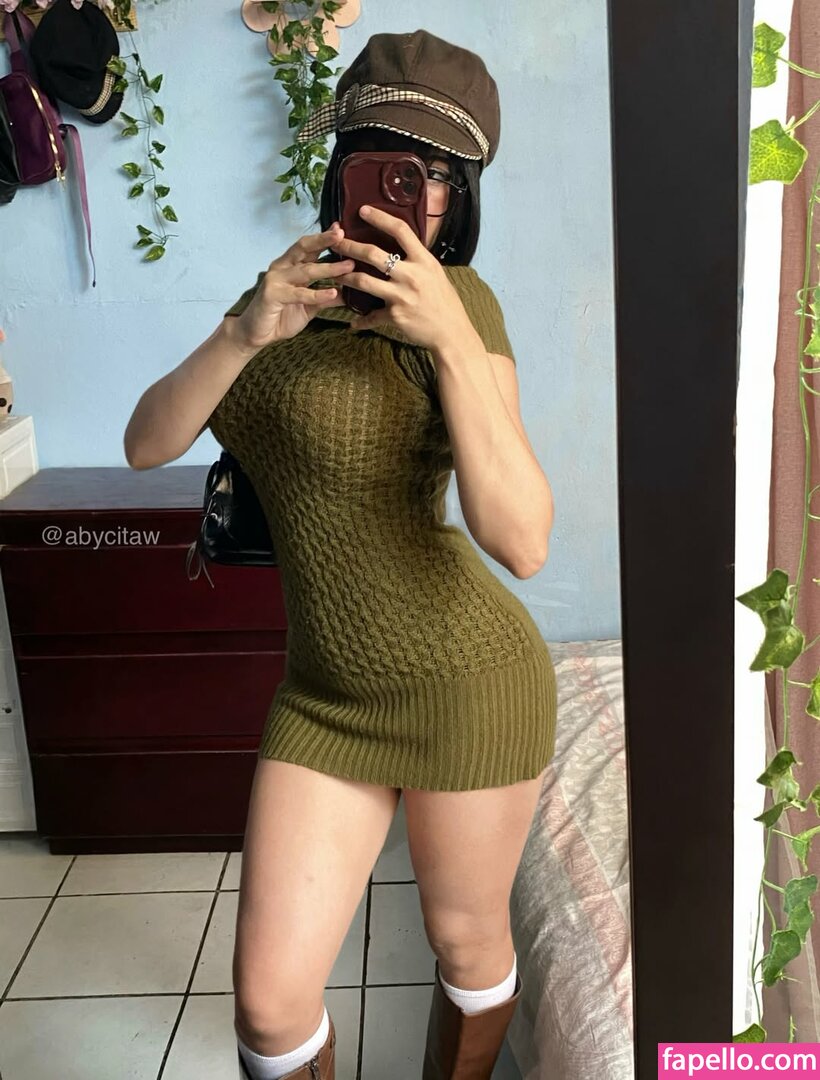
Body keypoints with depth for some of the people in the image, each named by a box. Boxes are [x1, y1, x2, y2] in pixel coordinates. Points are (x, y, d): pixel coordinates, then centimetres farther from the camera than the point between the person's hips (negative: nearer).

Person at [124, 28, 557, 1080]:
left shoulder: (453, 301, -11)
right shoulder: (295, 296, 7)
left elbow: (523, 541, -23)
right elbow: (147, 444, -4)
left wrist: (451, 338, -29)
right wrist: (244, 331, -20)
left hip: (464, 681, -4)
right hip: (325, 692, 5)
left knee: (467, 943, 18)